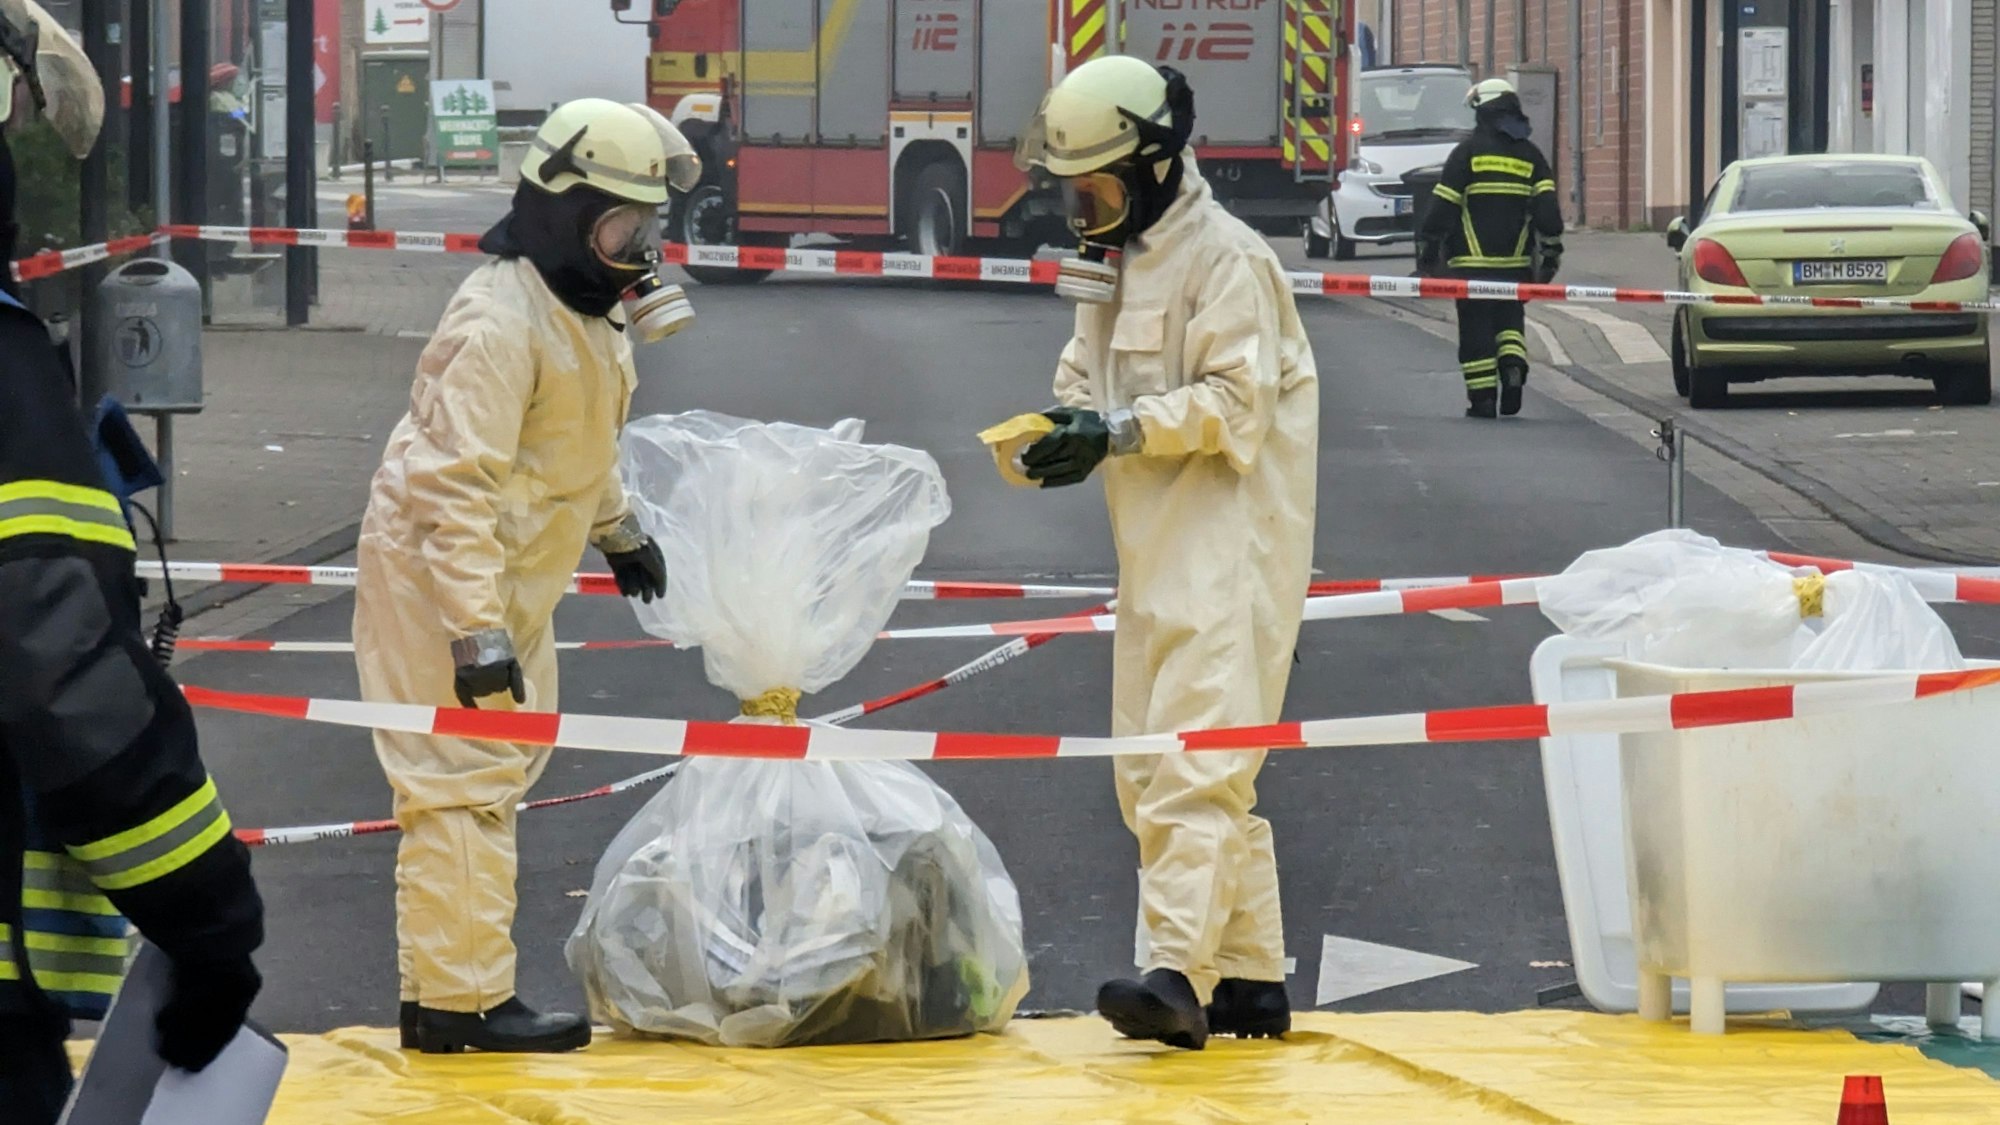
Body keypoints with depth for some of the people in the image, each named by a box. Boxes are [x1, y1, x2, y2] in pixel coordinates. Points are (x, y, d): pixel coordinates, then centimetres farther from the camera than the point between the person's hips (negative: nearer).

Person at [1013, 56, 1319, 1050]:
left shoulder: (1224, 258, -10)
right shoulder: (1116, 262, 18)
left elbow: (1236, 401, -17)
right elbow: (1088, 377, 21)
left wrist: (1120, 432, -24)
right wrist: (1065, 431, -2)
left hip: (1228, 545, -10)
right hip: (1155, 550, 10)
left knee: (1196, 763, -20)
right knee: (1148, 773, 11)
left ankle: (1178, 975, -29)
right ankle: (1251, 981, 17)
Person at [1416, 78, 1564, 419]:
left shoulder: (1469, 151, -3)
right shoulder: (1530, 154, 8)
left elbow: (1443, 206, -5)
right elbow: (1547, 207, 2)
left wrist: (1428, 248, 2)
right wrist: (1550, 251, 7)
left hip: (1472, 262, -4)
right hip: (1516, 261, 4)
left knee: (1476, 327, 1)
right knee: (1509, 320, 18)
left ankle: (1482, 398, -2)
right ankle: (1513, 367, -8)